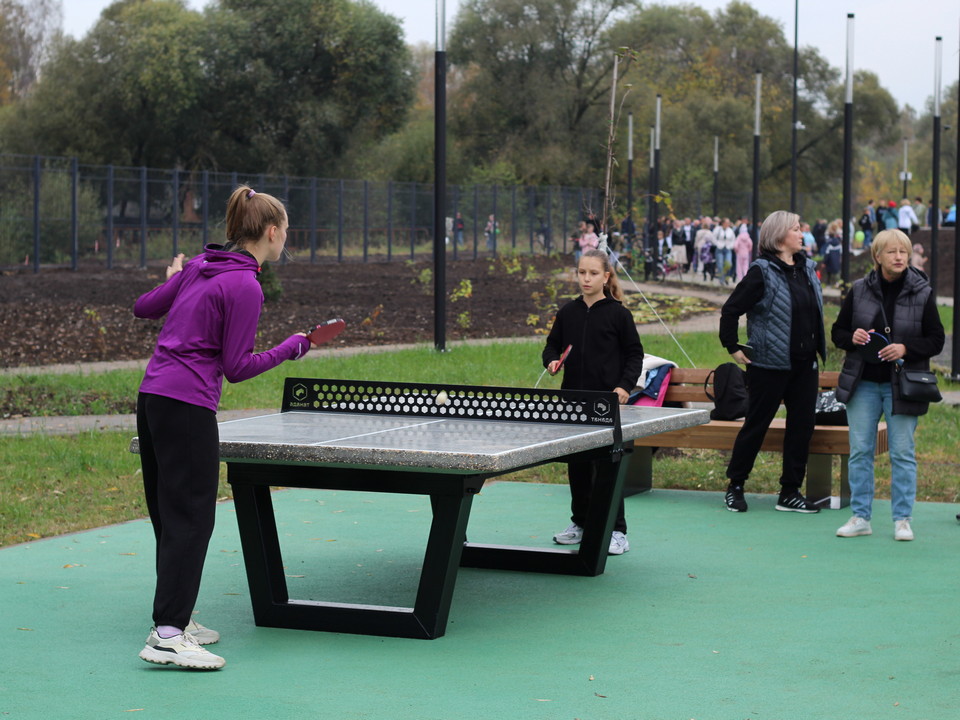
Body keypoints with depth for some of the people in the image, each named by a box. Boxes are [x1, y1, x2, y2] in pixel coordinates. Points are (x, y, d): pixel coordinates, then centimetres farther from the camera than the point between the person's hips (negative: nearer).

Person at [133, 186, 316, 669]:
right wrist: (291, 349, 0)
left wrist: (174, 281, 40)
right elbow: (236, 367, -12)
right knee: (191, 518, -8)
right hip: (188, 407, -9)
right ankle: (167, 635, -12)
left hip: (153, 396, 9)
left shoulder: (201, 266, 12)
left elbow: (144, 307, 21)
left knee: (170, 515, 15)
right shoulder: (245, 286, -12)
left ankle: (173, 619, 23)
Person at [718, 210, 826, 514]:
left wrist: (818, 347, 16)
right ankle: (735, 486, 16)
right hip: (770, 363, -6)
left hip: (804, 364, 7)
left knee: (802, 425, 5)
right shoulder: (762, 271, -10)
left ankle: (790, 492, 13)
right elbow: (730, 309, -10)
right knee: (756, 425, 2)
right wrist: (733, 348, -9)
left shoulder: (807, 268, 10)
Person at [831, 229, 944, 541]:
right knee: (860, 451, 4)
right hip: (863, 383, 2)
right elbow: (837, 332, 10)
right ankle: (860, 517, 13)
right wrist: (852, 338, -12)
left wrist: (906, 349, -16)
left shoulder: (922, 293, -2)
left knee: (903, 453, 2)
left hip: (902, 385, -2)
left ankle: (902, 519, 11)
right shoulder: (859, 290, 2)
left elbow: (936, 340, 0)